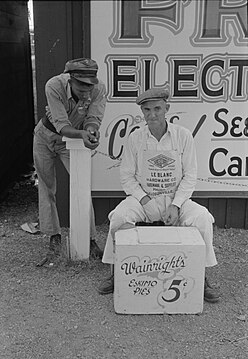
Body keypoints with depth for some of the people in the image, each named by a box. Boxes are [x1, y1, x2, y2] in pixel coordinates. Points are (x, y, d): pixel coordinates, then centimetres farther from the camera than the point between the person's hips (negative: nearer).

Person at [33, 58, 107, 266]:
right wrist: (82, 134, -53)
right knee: (47, 188, 5)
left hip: (73, 141, 1)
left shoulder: (99, 89, -27)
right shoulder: (54, 86, -32)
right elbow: (62, 126, -35)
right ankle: (54, 237, 18)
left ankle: (90, 239, 2)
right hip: (46, 136, 0)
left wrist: (91, 130, -48)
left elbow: (93, 119, -25)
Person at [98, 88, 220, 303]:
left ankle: (201, 279, -9)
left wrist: (175, 205, -15)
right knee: (119, 217, -28)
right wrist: (144, 200, -13)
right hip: (142, 197, 0)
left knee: (202, 218, -26)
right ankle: (115, 274, -8)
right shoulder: (135, 138, -2)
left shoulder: (183, 136, -4)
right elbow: (127, 176, 1)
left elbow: (190, 176, -3)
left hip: (176, 198, 0)